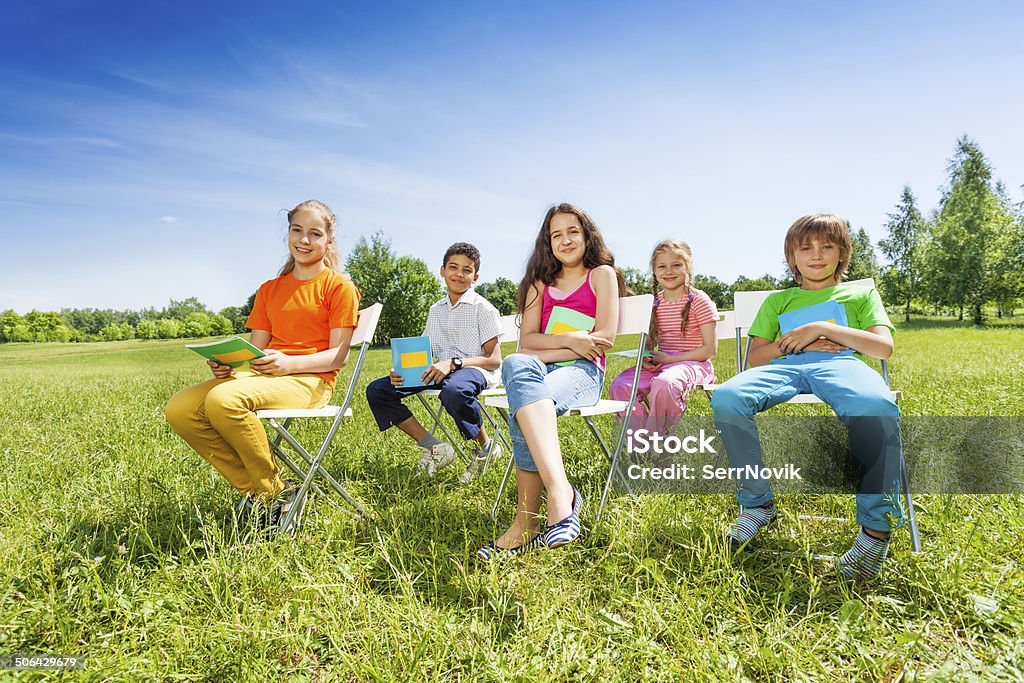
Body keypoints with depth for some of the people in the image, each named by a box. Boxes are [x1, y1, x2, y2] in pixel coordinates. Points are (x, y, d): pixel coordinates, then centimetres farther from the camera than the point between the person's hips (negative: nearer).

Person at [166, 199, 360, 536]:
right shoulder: (269, 289, 21)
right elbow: (254, 350, 16)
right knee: (179, 409, -17)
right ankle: (257, 492, -11)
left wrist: (289, 362, -23)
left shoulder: (339, 286, 2)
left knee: (223, 400, -33)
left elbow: (338, 356, -6)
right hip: (262, 375, 7)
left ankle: (276, 493, -13)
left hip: (309, 380, -6)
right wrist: (226, 362, -7)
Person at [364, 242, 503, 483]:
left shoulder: (483, 309, -2)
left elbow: (494, 360, -8)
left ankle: (485, 447, -13)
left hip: (475, 370, -6)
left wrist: (453, 363, -23)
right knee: (376, 390, -8)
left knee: (453, 391, -44)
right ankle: (434, 448, -6)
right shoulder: (436, 310, 17)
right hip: (440, 371, 7)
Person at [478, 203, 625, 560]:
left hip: (584, 370, -3)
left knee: (523, 403, -37)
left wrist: (543, 353, -6)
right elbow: (527, 341, 12)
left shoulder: (602, 274, 10)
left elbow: (605, 338, -3)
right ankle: (560, 491, -49)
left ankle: (527, 521, -37)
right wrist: (569, 340, -7)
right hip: (538, 369, 4)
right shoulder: (540, 282, 23)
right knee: (517, 365, -37)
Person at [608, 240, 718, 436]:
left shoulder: (699, 300, -5)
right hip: (660, 363, 6)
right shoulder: (654, 303, 11)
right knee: (619, 386, -19)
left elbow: (710, 349, -8)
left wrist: (670, 359, -14)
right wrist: (645, 359, -6)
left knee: (663, 384, -38)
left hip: (692, 363, -5)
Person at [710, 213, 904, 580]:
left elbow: (884, 347, 9)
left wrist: (821, 328, 0)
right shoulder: (777, 300, 31)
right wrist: (789, 342, 3)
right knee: (726, 397, -33)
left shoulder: (861, 293, 27)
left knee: (874, 405, -41)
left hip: (841, 363, -1)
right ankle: (757, 503, -18)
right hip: (784, 367, 2)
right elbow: (754, 358, 22)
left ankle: (877, 525, -27)